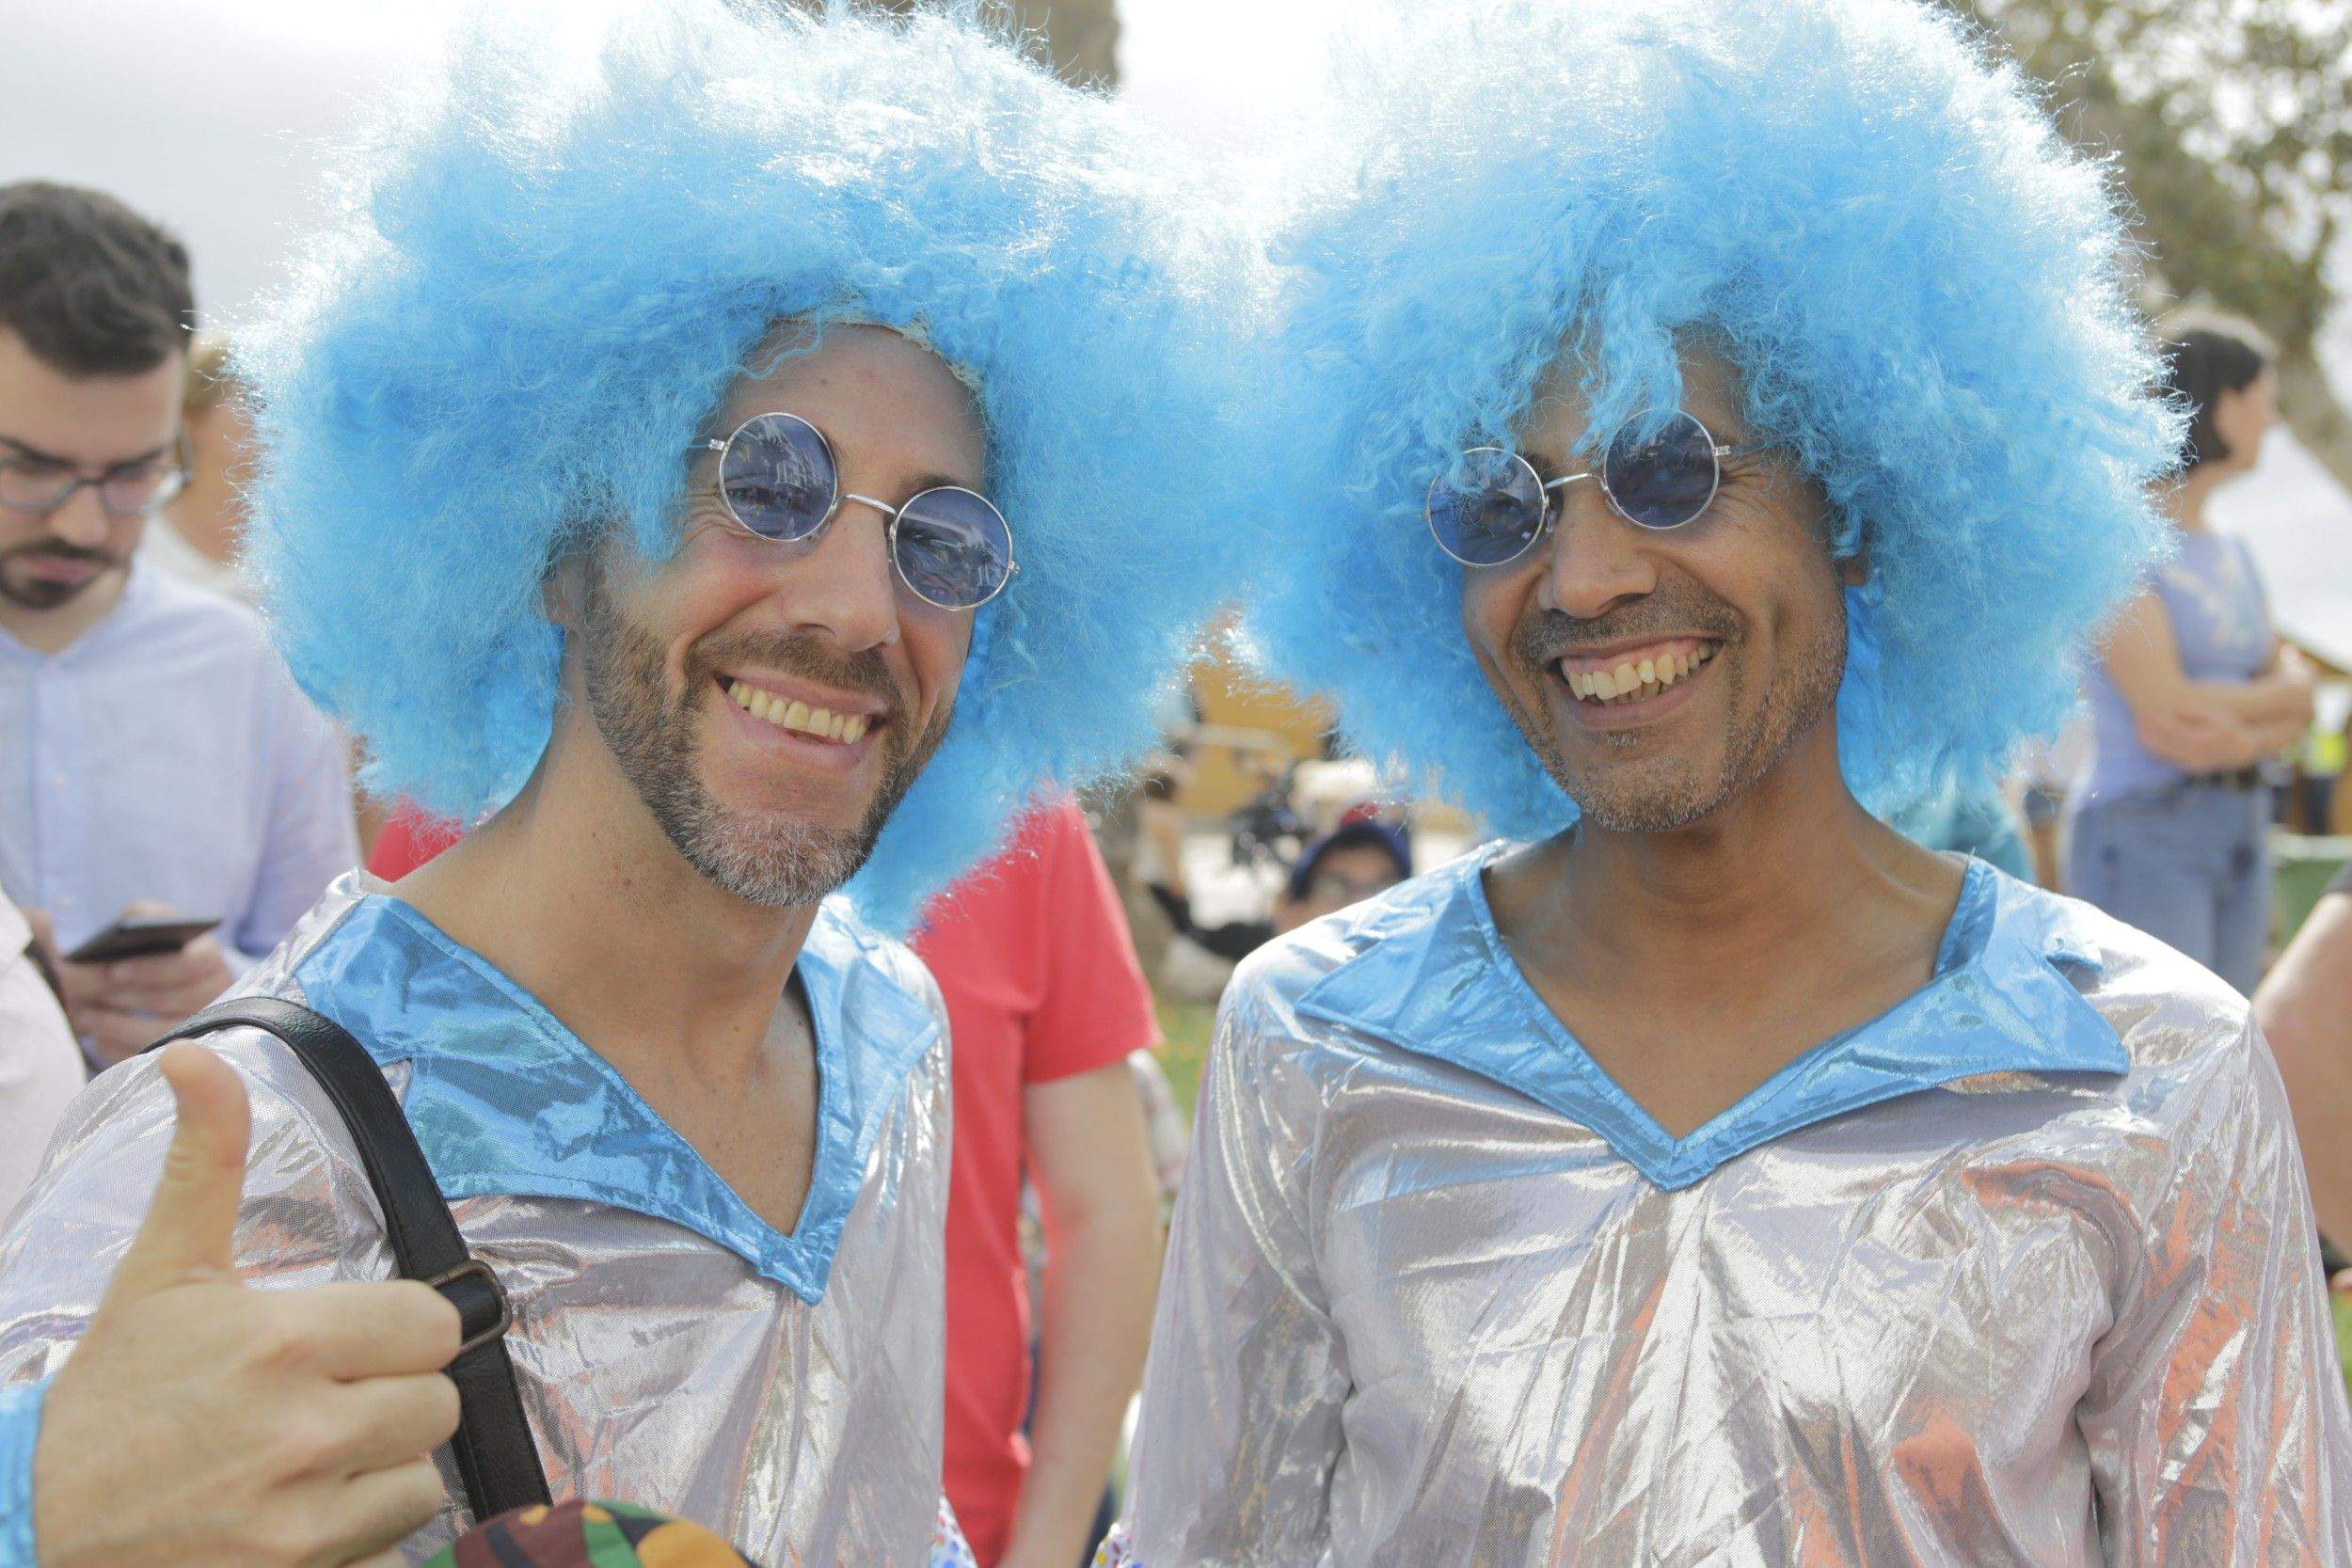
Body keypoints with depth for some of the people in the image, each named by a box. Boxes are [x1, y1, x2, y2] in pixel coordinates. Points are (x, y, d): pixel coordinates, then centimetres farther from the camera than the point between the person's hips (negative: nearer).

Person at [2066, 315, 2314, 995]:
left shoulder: (2232, 555, 16)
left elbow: (2299, 703, 9)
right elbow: (2165, 706, -17)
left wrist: (2239, 732, -10)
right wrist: (2271, 699, -2)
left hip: (2240, 833, 8)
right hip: (2142, 834, -8)